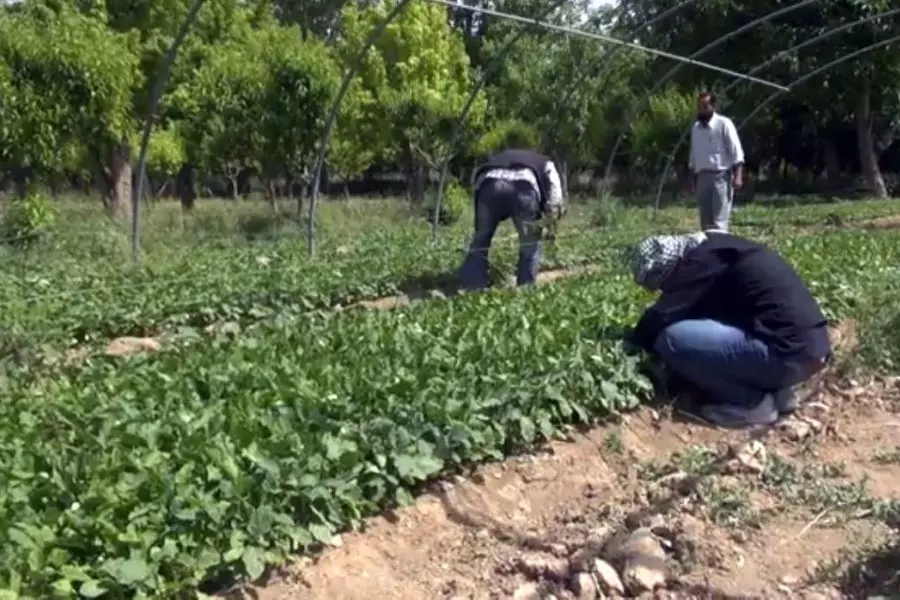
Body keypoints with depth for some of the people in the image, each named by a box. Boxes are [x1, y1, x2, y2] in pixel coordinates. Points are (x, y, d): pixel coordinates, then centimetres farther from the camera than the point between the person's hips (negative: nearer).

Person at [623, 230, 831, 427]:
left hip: (788, 353, -10)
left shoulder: (704, 260, -11)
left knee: (671, 339, -14)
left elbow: (662, 316, -10)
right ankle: (776, 390, 13)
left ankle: (752, 403, -3)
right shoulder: (715, 249, 18)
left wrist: (630, 343, 7)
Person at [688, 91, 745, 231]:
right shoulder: (695, 128, 12)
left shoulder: (724, 124, -6)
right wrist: (693, 180, 17)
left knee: (719, 222, -12)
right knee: (705, 222, 9)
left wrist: (737, 176, -19)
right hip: (702, 177, 6)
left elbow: (736, 153, -9)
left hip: (721, 176, -6)